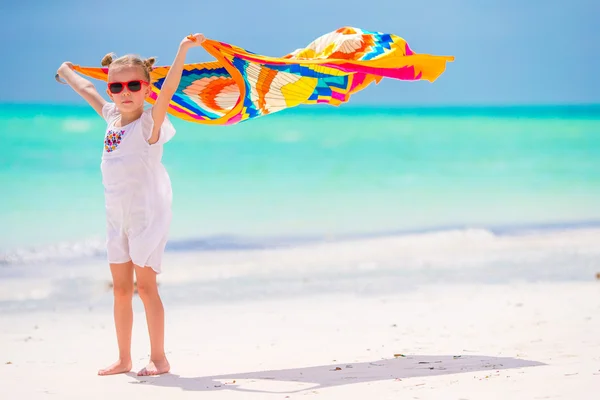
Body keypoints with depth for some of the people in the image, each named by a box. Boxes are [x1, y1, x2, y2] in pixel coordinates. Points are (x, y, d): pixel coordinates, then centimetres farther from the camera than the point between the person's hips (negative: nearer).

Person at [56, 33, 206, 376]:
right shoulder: (112, 116, 7)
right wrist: (68, 73, 43)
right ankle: (124, 359, 18)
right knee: (121, 289, 10)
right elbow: (88, 90, 26)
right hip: (117, 215, 7)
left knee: (145, 285, -6)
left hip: (147, 212, -7)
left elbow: (168, 89, -30)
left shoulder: (150, 121, -12)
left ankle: (159, 358, 2)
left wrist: (183, 50, -44)